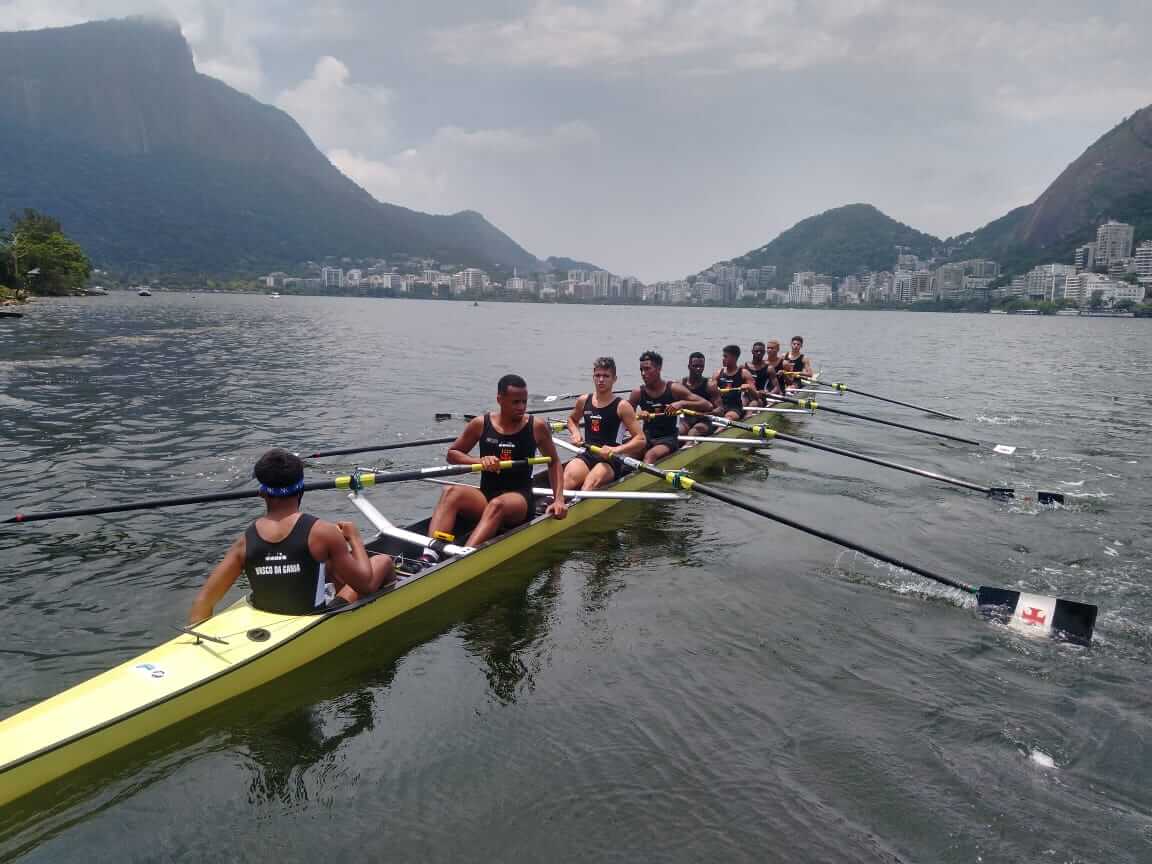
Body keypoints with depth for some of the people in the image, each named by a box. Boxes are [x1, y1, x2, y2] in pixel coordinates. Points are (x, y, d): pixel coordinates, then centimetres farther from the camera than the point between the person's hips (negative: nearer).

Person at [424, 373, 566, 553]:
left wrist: (558, 499, 0)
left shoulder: (537, 427, 1)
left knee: (497, 505, -37)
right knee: (451, 493, -28)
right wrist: (480, 462, -10)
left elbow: (554, 462, 12)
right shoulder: (481, 424, 4)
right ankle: (429, 556, -48)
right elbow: (452, 454, 10)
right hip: (485, 496, 2)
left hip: (520, 500, -2)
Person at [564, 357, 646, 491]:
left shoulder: (622, 406, -2)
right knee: (569, 476, -31)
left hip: (611, 461, -3)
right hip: (587, 456, 3)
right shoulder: (584, 401, 11)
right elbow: (572, 419, 35)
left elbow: (640, 440, -7)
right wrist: (575, 433, 12)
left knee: (592, 481, -35)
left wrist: (615, 449, -21)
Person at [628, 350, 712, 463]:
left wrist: (682, 403, -21)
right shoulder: (638, 393, 4)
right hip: (647, 437, 3)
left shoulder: (673, 389, -3)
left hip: (668, 438, -3)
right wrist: (637, 415, -20)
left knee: (650, 455, -34)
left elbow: (708, 406, -7)